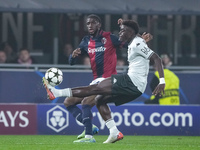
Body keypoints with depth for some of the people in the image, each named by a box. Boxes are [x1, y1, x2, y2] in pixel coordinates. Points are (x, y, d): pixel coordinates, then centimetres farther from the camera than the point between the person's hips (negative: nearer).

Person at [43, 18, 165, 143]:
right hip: (134, 87, 10)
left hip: (132, 82, -10)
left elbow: (156, 58, -20)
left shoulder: (137, 44, -12)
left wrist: (162, 82, -28)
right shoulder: (132, 44, 17)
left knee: (96, 88, -10)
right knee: (100, 100, 13)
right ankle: (114, 133, 7)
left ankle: (56, 93, -12)